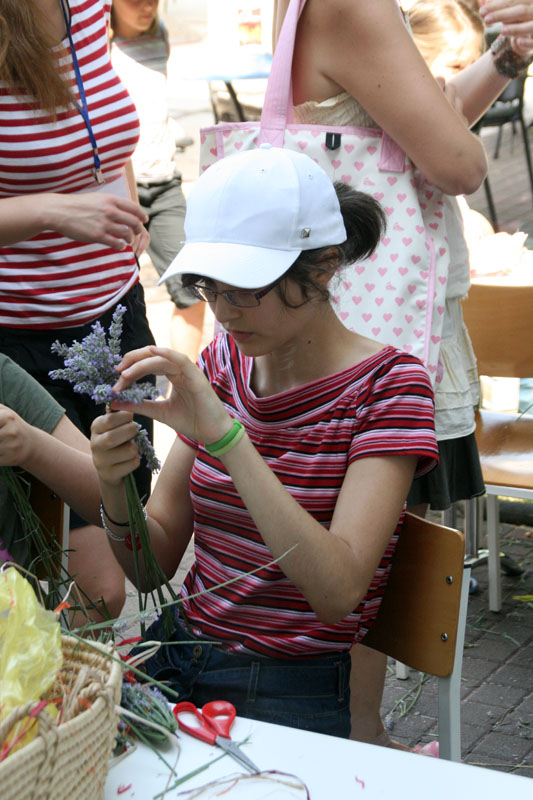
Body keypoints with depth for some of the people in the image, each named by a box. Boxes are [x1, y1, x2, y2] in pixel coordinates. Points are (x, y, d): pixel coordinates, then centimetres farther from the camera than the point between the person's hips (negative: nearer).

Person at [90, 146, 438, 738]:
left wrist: (223, 433, -29)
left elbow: (338, 592, -24)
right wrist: (115, 488, -15)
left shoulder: (386, 385, -10)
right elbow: (153, 565, 6)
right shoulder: (221, 363, 6)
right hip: (173, 653, 6)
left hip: (287, 693, -6)